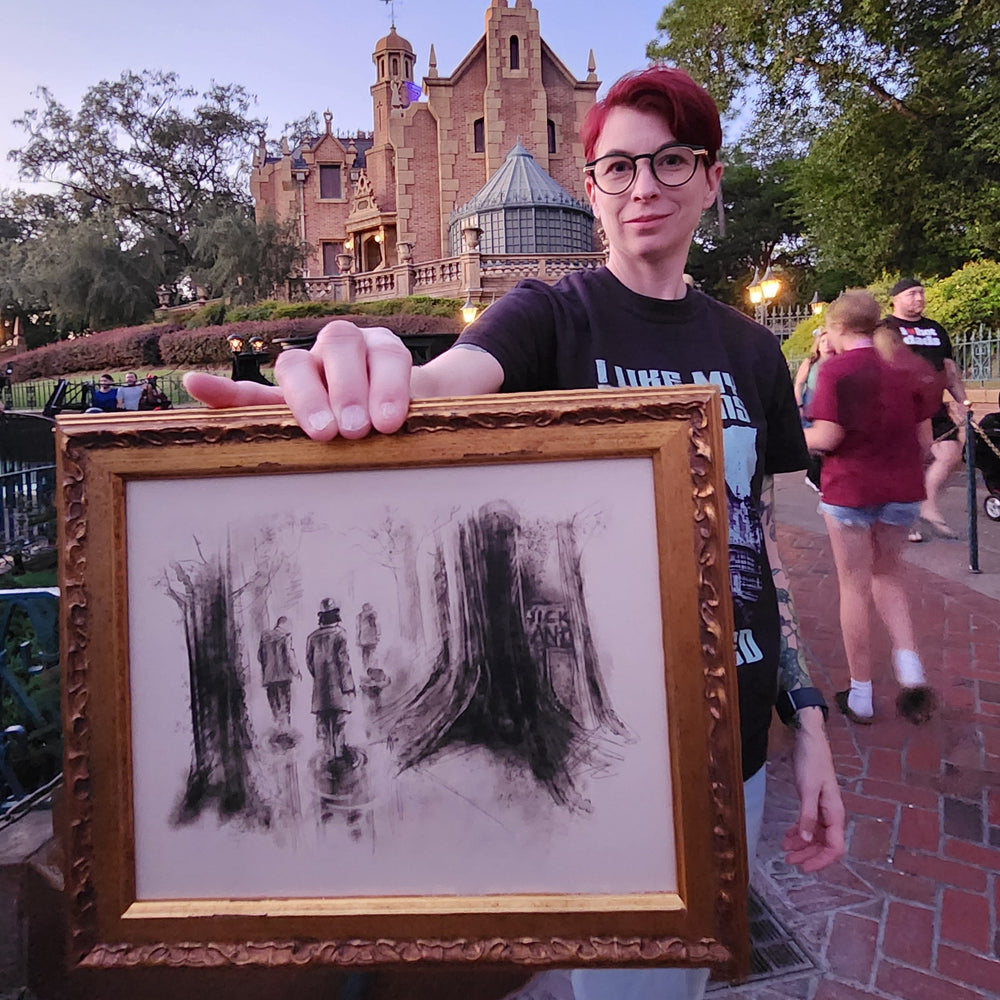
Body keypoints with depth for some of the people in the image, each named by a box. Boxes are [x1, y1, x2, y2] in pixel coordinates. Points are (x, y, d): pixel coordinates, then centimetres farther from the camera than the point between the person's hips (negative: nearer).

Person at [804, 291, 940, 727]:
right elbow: (923, 432, 9)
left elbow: (828, 437, -18)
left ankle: (860, 695, 14)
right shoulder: (904, 365, 6)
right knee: (888, 576, 22)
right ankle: (910, 668, 5)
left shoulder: (837, 369, -11)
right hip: (901, 488, 5)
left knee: (855, 587, 5)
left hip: (850, 487, -5)